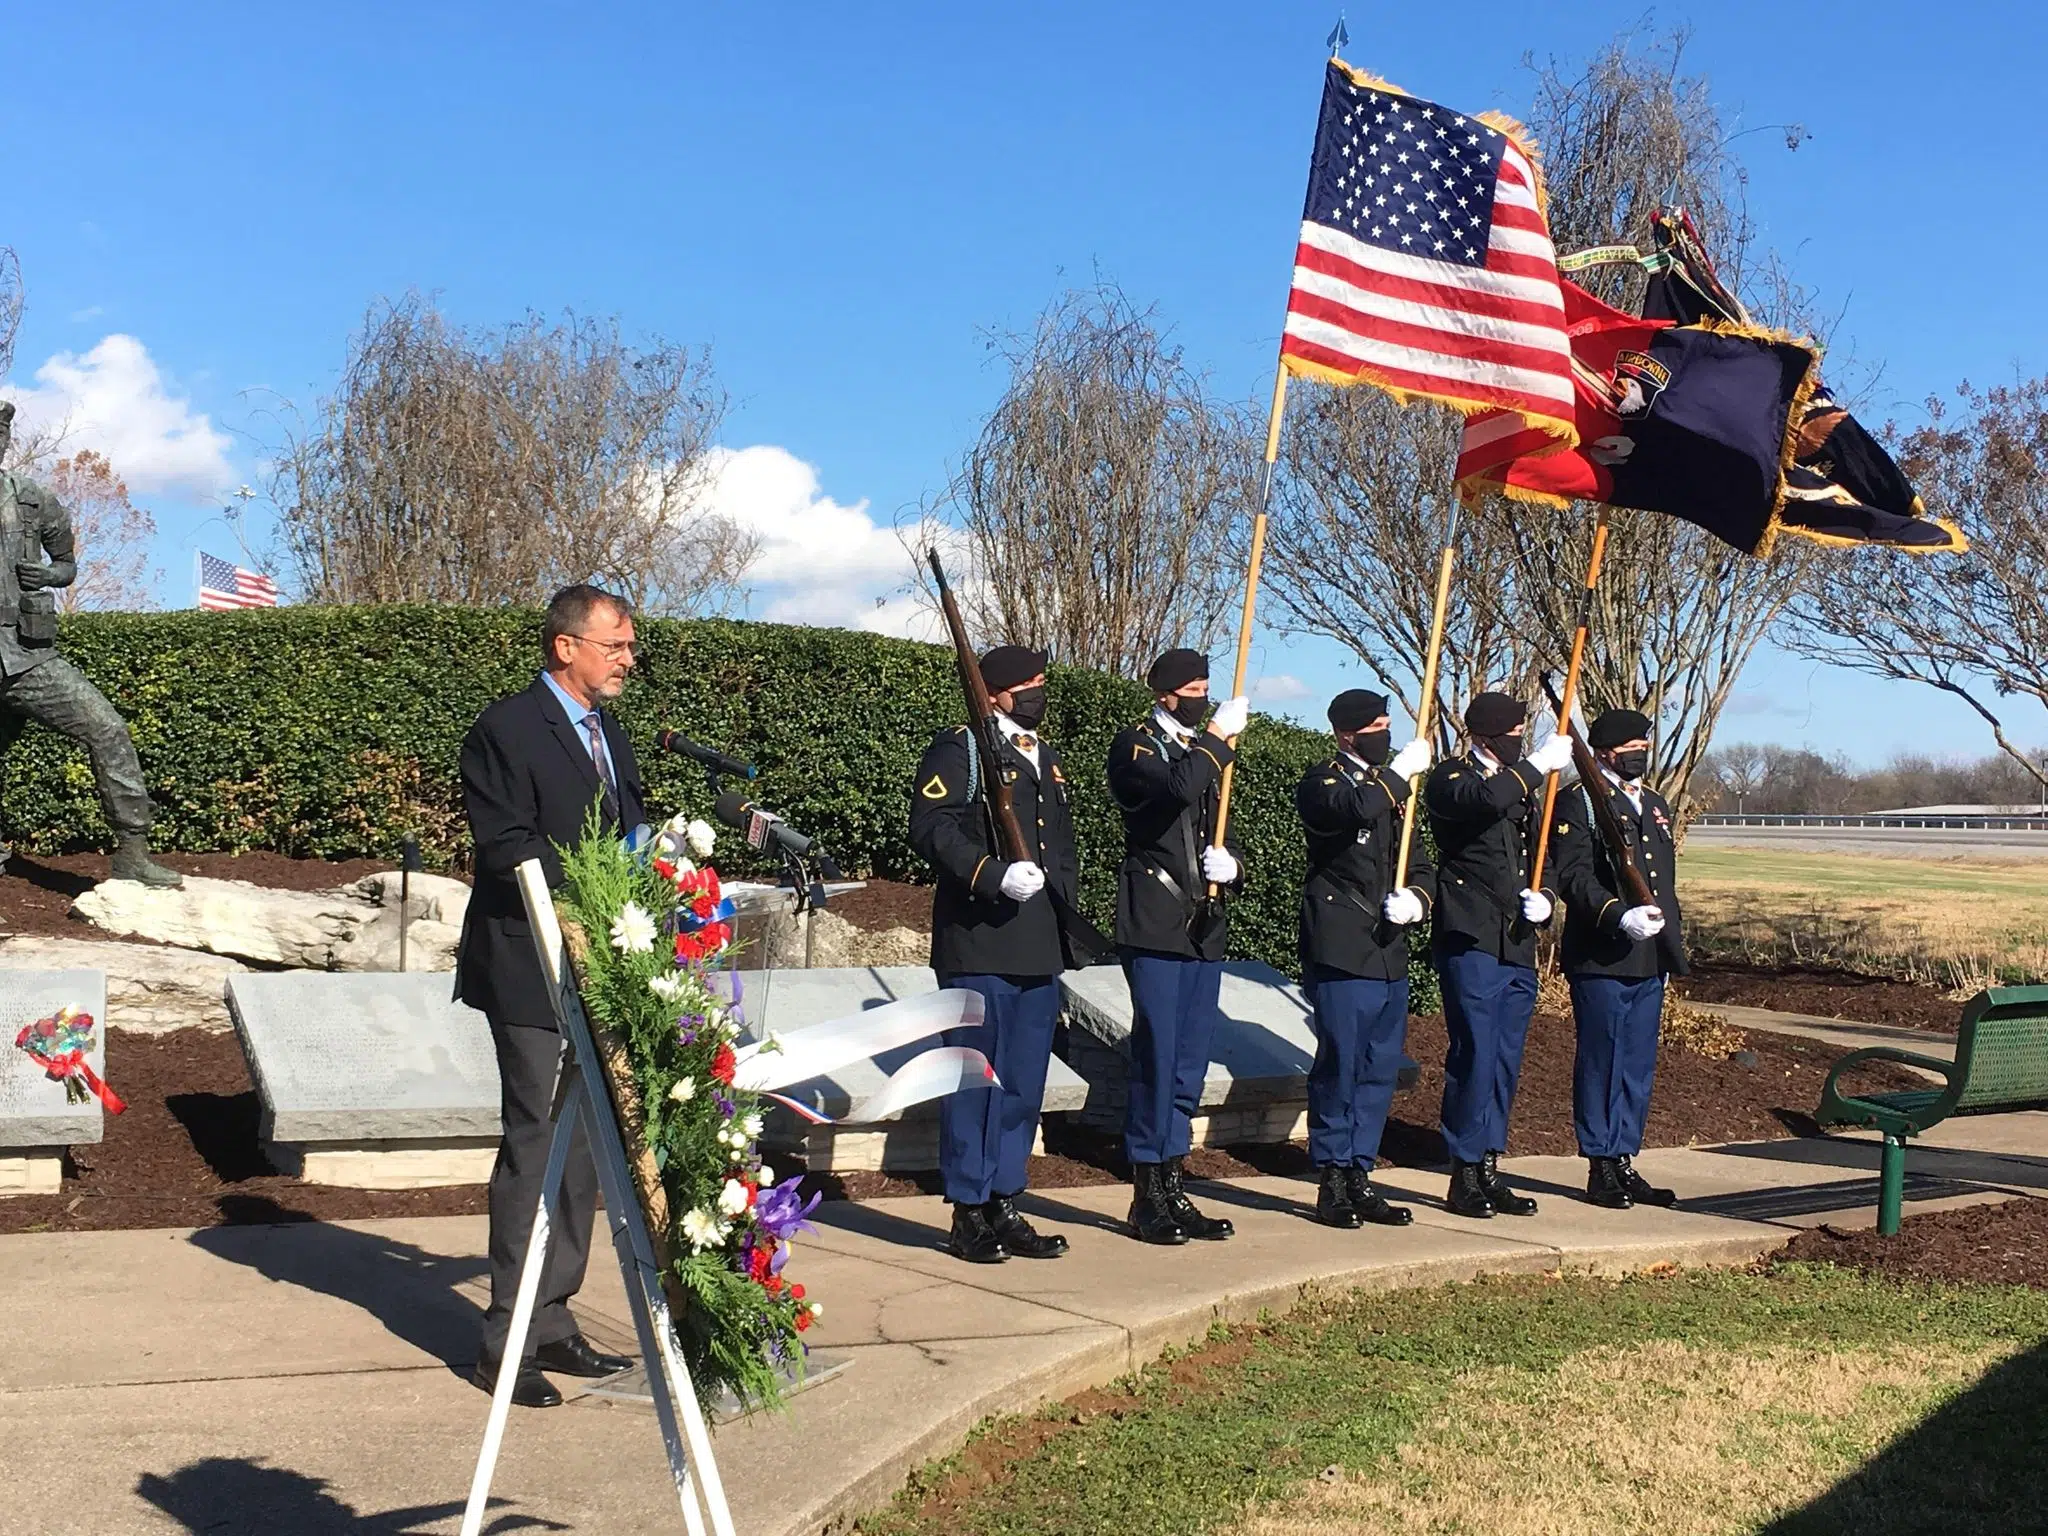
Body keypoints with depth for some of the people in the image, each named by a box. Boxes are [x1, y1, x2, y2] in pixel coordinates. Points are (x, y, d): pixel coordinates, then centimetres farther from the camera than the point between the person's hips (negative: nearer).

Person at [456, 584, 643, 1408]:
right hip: (532, 974, -9)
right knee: (536, 1147, -6)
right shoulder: (507, 730, -11)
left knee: (582, 1149, 13)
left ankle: (552, 1321, 24)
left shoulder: (609, 734, 16)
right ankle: (507, 1343, 4)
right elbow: (509, 852, -18)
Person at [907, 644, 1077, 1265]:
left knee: (1023, 1085, 10)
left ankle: (1005, 1208, 19)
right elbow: (931, 828, -15)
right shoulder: (959, 749, -4)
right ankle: (969, 1214, 5)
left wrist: (1065, 909, 16)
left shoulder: (1045, 757, 22)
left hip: (1039, 951, 8)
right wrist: (994, 876, -23)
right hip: (980, 947, -8)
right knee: (977, 1080, -3)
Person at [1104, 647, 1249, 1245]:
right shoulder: (1135, 747, -3)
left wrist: (1230, 865, 3)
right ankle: (1148, 1199, 0)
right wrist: (1218, 735, -12)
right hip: (1155, 926, -7)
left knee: (1189, 1065, 8)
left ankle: (1174, 1190, 15)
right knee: (1156, 1059, -7)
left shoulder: (1205, 753, 19)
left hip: (1204, 928, 7)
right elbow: (1177, 788, -25)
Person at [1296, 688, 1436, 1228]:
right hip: (1341, 953, -7)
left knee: (1380, 1072, 9)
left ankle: (1359, 1178, 17)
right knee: (1339, 1067, -5)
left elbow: (1420, 866, 19)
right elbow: (1353, 809, -27)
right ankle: (1332, 1184, 4)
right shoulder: (1323, 783, -3)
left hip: (1390, 955, 7)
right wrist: (1399, 772, -14)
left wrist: (1417, 899, -3)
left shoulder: (1395, 791, 19)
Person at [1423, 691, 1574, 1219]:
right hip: (1471, 942, -7)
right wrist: (1539, 764, -16)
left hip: (1518, 946, 7)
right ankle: (1465, 1177, 0)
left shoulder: (1525, 786, 20)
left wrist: (1545, 898, 4)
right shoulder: (1450, 778, -3)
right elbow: (1486, 800, -27)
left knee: (1504, 1062, 9)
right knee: (1474, 1056, -8)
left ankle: (1490, 1173, 16)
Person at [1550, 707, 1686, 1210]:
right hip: (1601, 958, -8)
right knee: (1602, 1063, -2)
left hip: (1649, 960, 8)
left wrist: (1673, 942, 22)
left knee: (1638, 1065, 10)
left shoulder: (1656, 805, 20)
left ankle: (1625, 1164, 18)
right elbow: (1574, 877, -15)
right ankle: (1601, 1169, 5)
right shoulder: (1579, 805, -5)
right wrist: (1620, 917, -26)